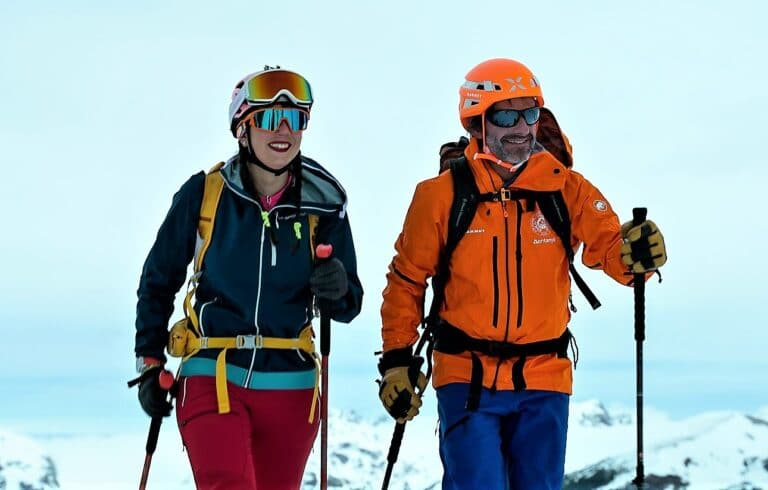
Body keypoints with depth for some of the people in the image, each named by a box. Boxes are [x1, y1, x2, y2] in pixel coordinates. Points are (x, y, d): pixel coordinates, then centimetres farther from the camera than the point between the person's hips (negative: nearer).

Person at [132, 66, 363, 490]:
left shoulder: (323, 202, 0)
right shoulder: (204, 193, -4)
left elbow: (348, 306, 5)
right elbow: (158, 281, 8)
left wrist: (338, 290, -17)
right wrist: (150, 363, 6)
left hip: (289, 386, 2)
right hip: (211, 376, -2)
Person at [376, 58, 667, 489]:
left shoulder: (566, 189, 1)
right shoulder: (441, 195, -3)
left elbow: (610, 247, -8)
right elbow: (408, 280, 5)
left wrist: (637, 253, -31)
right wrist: (398, 359, 0)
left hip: (543, 378, 2)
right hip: (467, 377, -2)